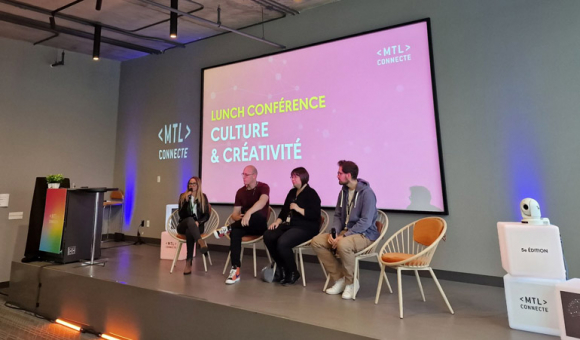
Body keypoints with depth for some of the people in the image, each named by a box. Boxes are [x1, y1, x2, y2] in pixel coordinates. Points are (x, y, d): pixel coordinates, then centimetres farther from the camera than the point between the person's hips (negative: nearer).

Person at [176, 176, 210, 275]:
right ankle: (201, 242, -61)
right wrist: (186, 201, -15)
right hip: (183, 225, 0)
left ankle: (188, 263, -42)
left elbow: (207, 215, 3)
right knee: (190, 219, -36)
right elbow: (181, 214, -5)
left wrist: (198, 222, -16)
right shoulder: (183, 196, 7)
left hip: (197, 226, 0)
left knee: (189, 232, -37)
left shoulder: (203, 197, 7)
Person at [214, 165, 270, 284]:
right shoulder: (240, 192, 8)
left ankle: (228, 228, -20)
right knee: (235, 233, -31)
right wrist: (239, 218, -18)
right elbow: (235, 213, 7)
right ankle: (235, 270, -30)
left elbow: (262, 202, -29)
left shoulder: (263, 187, -7)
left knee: (258, 215, -38)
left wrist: (248, 213, -45)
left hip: (259, 225, -3)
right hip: (244, 225, 4)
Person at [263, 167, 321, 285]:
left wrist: (298, 209, -19)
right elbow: (284, 210, 21)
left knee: (282, 242, -31)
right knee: (268, 236, -13)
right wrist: (278, 221, 4)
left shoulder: (311, 193, -5)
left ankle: (292, 273, -6)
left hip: (306, 228, -8)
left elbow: (315, 215, -16)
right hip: (289, 225, 8)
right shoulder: (292, 192, 18)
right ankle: (281, 268, 4)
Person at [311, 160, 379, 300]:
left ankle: (351, 282, -12)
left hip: (365, 234, -8)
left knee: (343, 245, -38)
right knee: (316, 241, -11)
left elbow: (366, 222, -23)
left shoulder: (366, 193, -17)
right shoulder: (343, 191, 7)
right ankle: (339, 279, -2)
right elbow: (338, 215, 11)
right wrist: (334, 232, -8)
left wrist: (344, 236, -26)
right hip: (346, 231, 8)